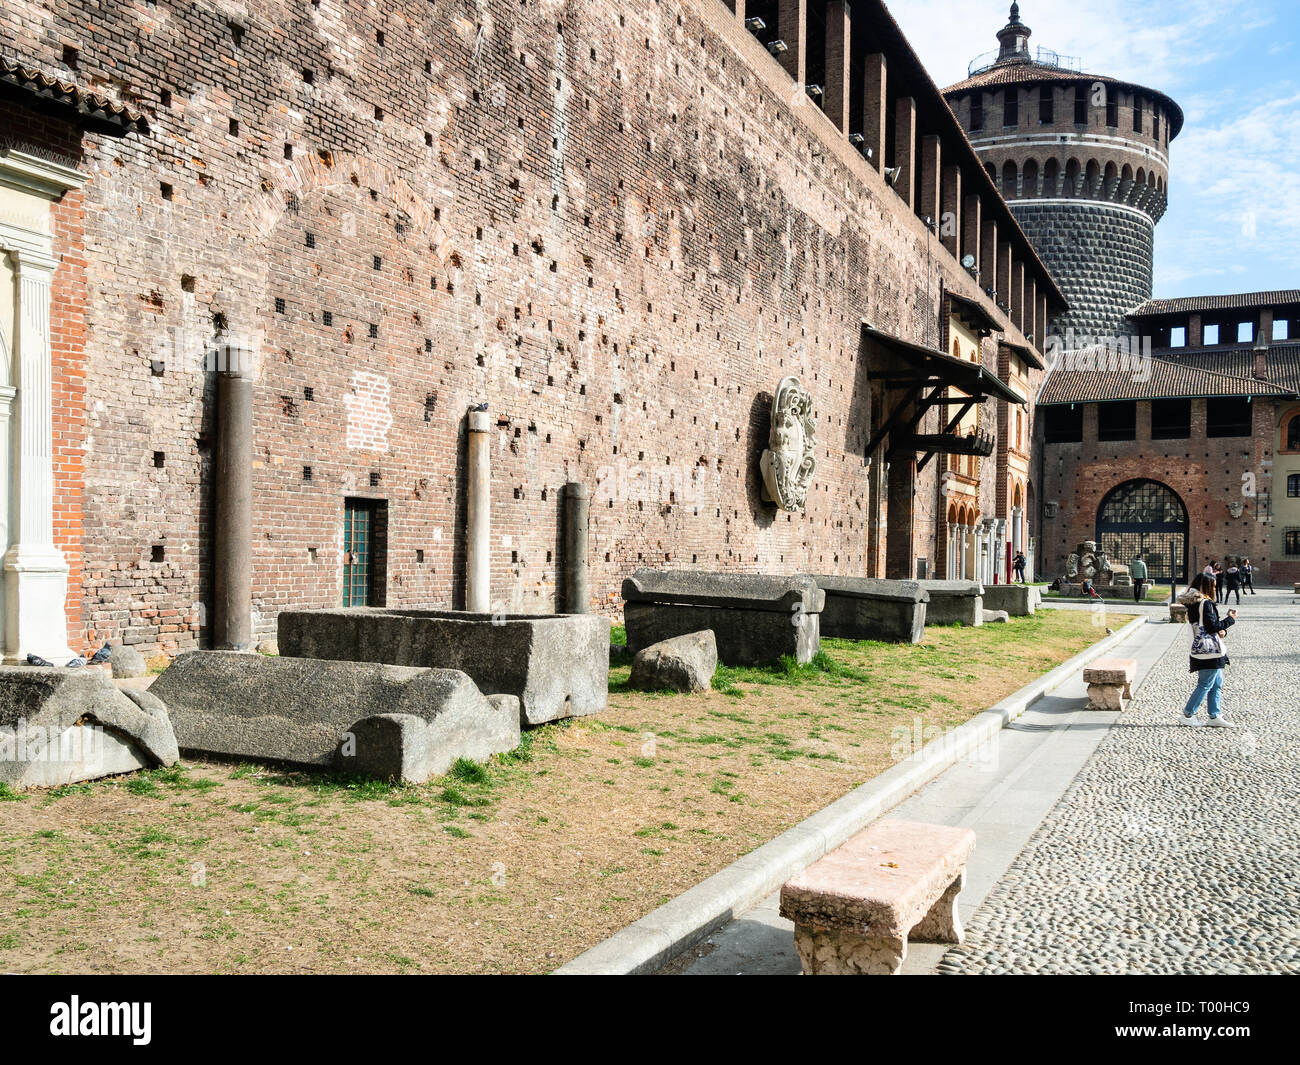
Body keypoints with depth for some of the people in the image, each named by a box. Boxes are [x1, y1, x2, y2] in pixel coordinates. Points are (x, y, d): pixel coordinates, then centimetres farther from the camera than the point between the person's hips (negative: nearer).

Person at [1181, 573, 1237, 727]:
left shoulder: (1195, 604, 14)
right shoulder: (1205, 604, -16)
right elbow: (1212, 626, -19)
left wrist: (1222, 630, -3)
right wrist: (1230, 619, -7)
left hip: (1210, 651, 10)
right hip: (1209, 651, -10)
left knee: (1217, 684, 16)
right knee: (1205, 685, -3)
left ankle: (1215, 716, 22)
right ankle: (1188, 715, 2)